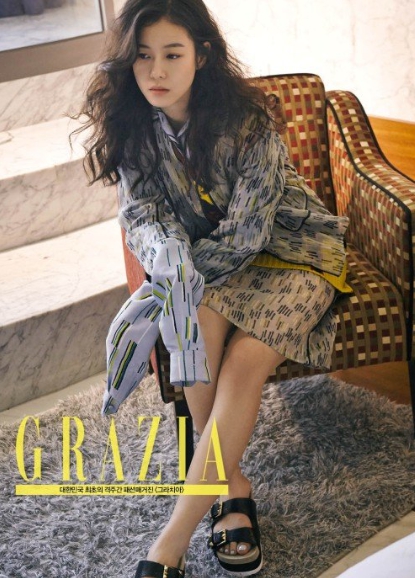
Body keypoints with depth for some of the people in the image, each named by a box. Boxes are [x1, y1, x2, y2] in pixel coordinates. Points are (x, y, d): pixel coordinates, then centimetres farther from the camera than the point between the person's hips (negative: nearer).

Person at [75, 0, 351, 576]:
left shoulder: (248, 121, -23)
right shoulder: (133, 125, -7)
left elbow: (248, 230, -24)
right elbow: (140, 214, -9)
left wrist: (162, 291, -29)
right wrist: (167, 255, -34)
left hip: (292, 252, -3)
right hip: (212, 260, 4)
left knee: (247, 356, -29)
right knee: (203, 320, -31)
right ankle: (233, 487, -16)